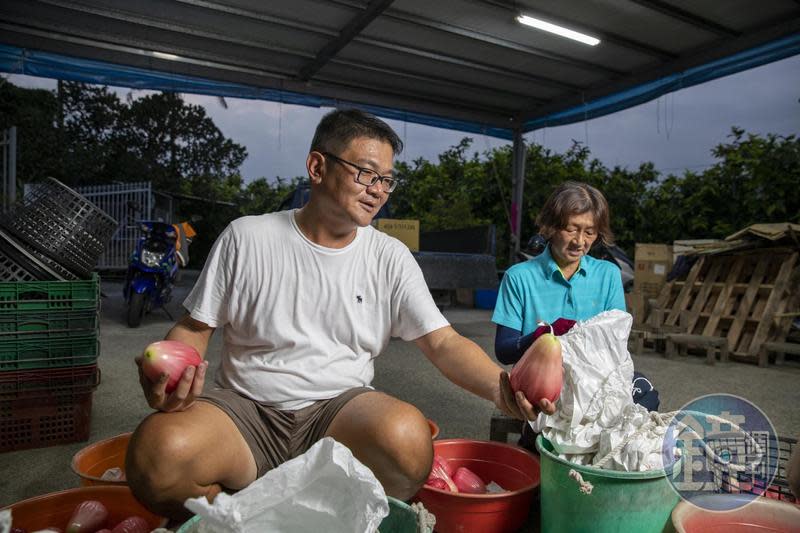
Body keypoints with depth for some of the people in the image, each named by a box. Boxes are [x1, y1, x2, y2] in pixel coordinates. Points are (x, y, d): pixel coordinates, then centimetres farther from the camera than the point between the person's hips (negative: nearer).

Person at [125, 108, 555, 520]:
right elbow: (194, 328, 6)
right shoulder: (246, 238, -1)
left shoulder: (390, 257, 2)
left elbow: (443, 343, -4)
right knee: (158, 452, -30)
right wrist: (165, 375, -17)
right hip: (245, 408, 0)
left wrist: (498, 386, -24)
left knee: (407, 438, -32)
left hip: (340, 410, 1)